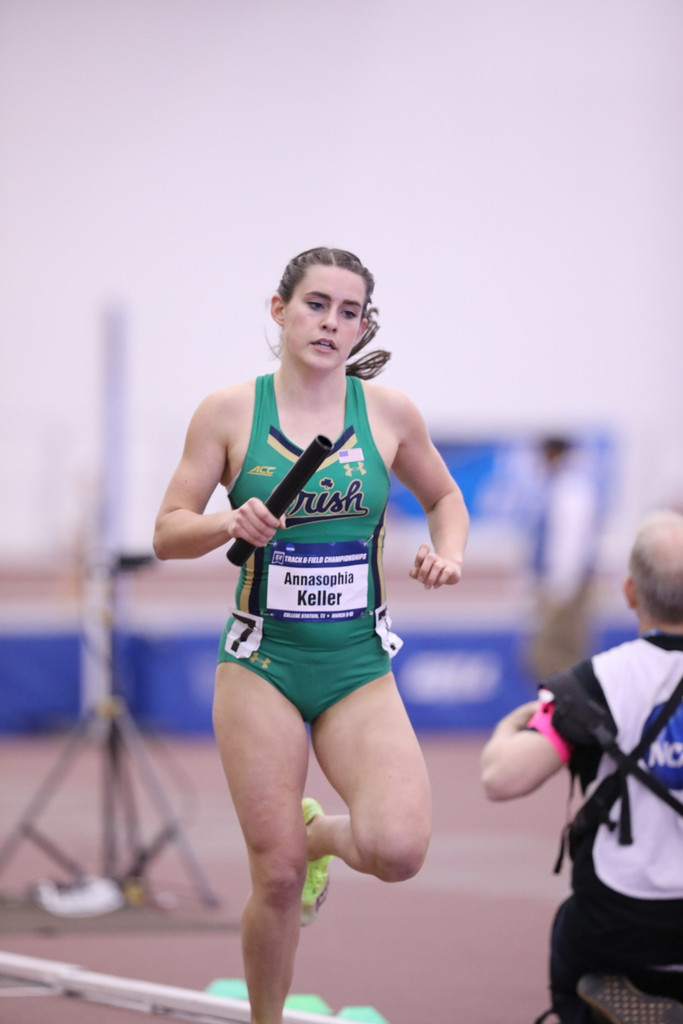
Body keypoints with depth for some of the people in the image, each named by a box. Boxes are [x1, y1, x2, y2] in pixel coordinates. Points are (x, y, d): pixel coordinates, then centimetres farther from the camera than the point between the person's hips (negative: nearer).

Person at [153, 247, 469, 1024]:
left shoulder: (388, 412, 2)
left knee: (398, 850, -20)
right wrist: (232, 523, -17)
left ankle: (320, 833, 16)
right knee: (278, 880, -5)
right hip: (262, 665, -1)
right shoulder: (229, 413, -2)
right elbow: (168, 533, 2)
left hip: (358, 667, 1)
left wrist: (448, 554, -2)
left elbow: (444, 498, 19)